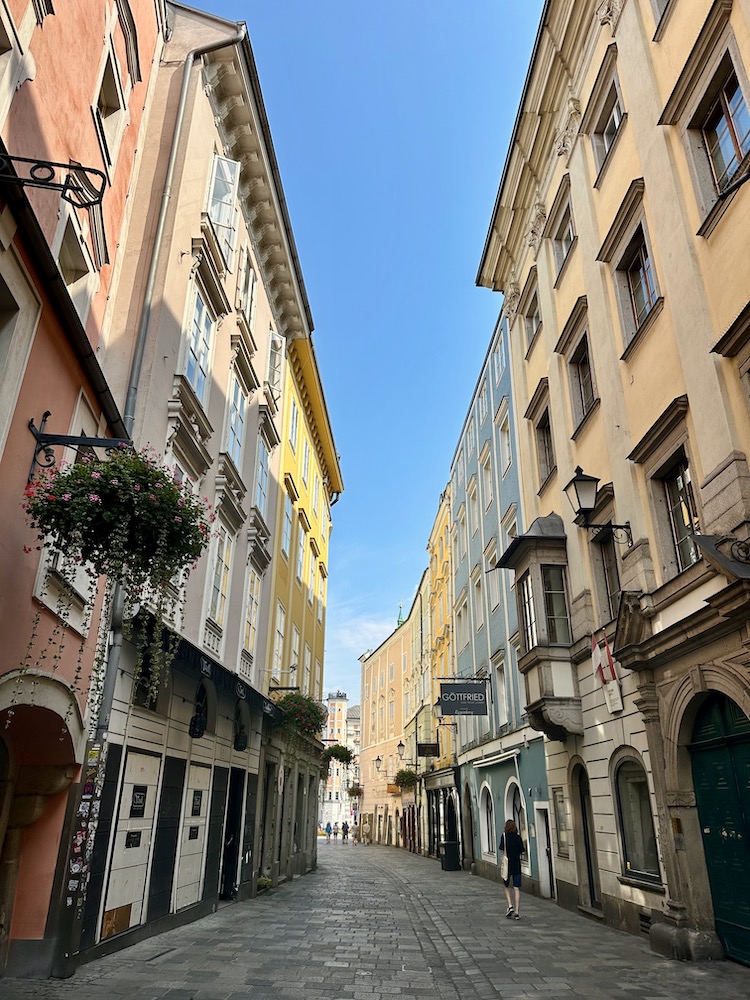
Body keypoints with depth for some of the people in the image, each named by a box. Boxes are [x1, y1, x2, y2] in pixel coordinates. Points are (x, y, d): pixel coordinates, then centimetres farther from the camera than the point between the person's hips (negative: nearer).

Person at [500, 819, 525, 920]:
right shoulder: (518, 837, -1)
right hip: (517, 865, 2)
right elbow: (523, 851, -1)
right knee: (517, 888, 5)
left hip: (507, 864, -2)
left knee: (506, 886, 15)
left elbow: (502, 848, -16)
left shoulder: (504, 836, -7)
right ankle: (516, 912, 1)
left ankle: (510, 906, -1)